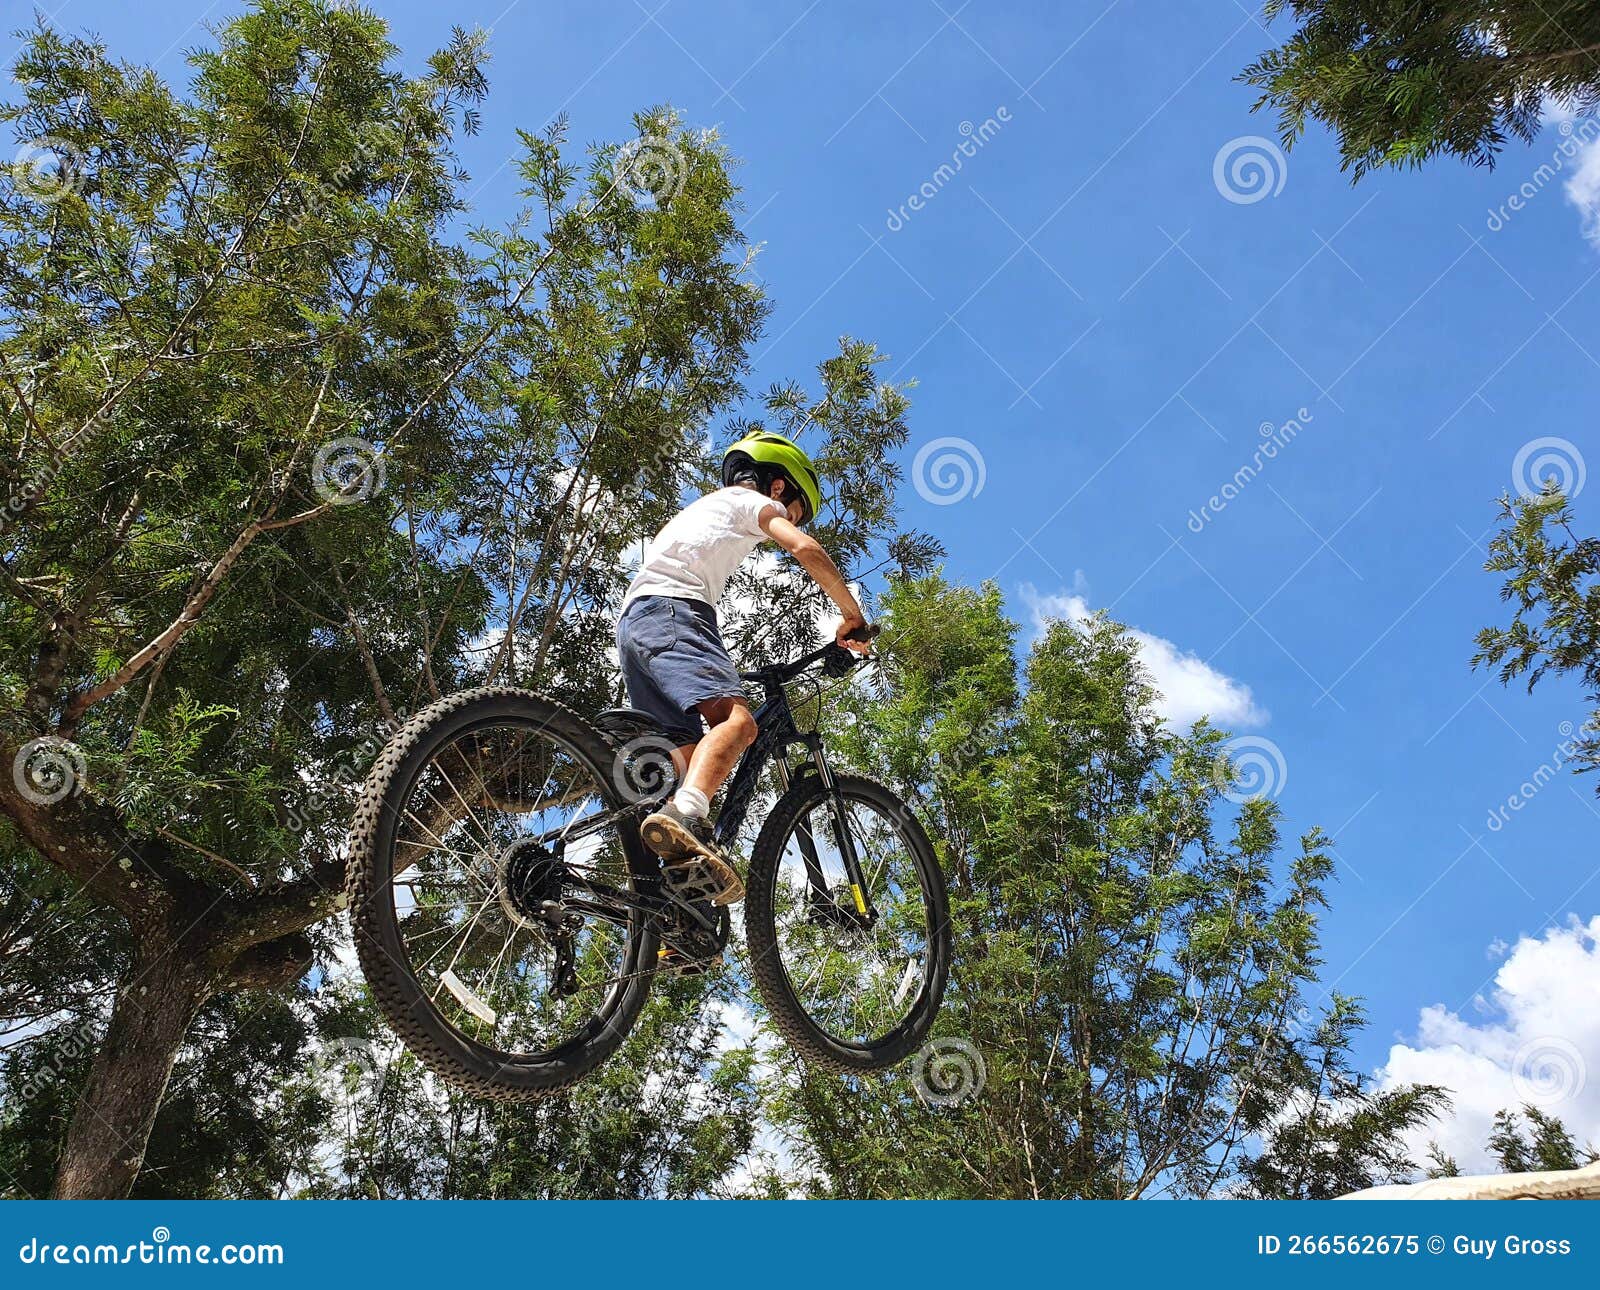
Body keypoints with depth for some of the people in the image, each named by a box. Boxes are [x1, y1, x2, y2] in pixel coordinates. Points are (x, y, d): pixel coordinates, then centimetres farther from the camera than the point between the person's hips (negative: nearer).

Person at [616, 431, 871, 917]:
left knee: (686, 753, 2)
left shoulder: (701, 508, 40)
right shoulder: (752, 500, 14)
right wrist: (852, 616, 4)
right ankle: (684, 819, -53)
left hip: (632, 620, 9)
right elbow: (806, 549, -4)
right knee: (737, 719, -27)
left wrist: (720, 669, 41)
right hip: (670, 609, -9)